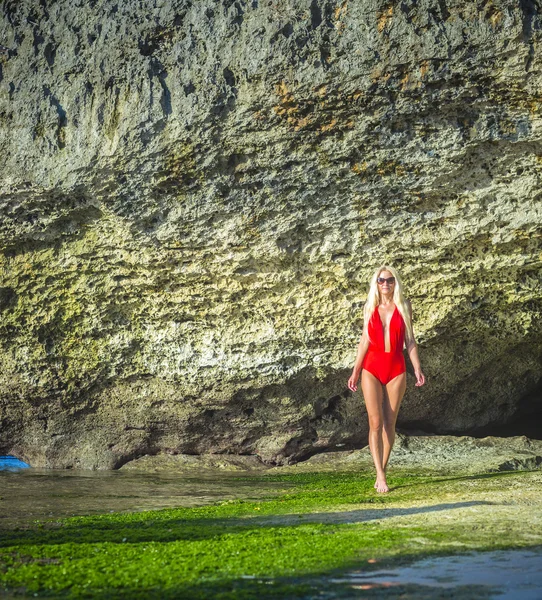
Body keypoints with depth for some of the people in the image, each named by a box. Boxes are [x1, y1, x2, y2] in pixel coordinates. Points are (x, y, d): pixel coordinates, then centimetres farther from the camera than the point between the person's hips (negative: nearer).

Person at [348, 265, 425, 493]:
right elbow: (364, 341, 9)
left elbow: (410, 341, 5)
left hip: (396, 369, 0)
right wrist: (355, 372, 6)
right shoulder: (370, 309, 7)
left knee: (389, 423, 3)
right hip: (372, 368, 0)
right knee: (376, 422, -8)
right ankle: (380, 476, -9)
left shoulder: (404, 307, 5)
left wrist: (417, 368, -5)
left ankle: (382, 470, 15)